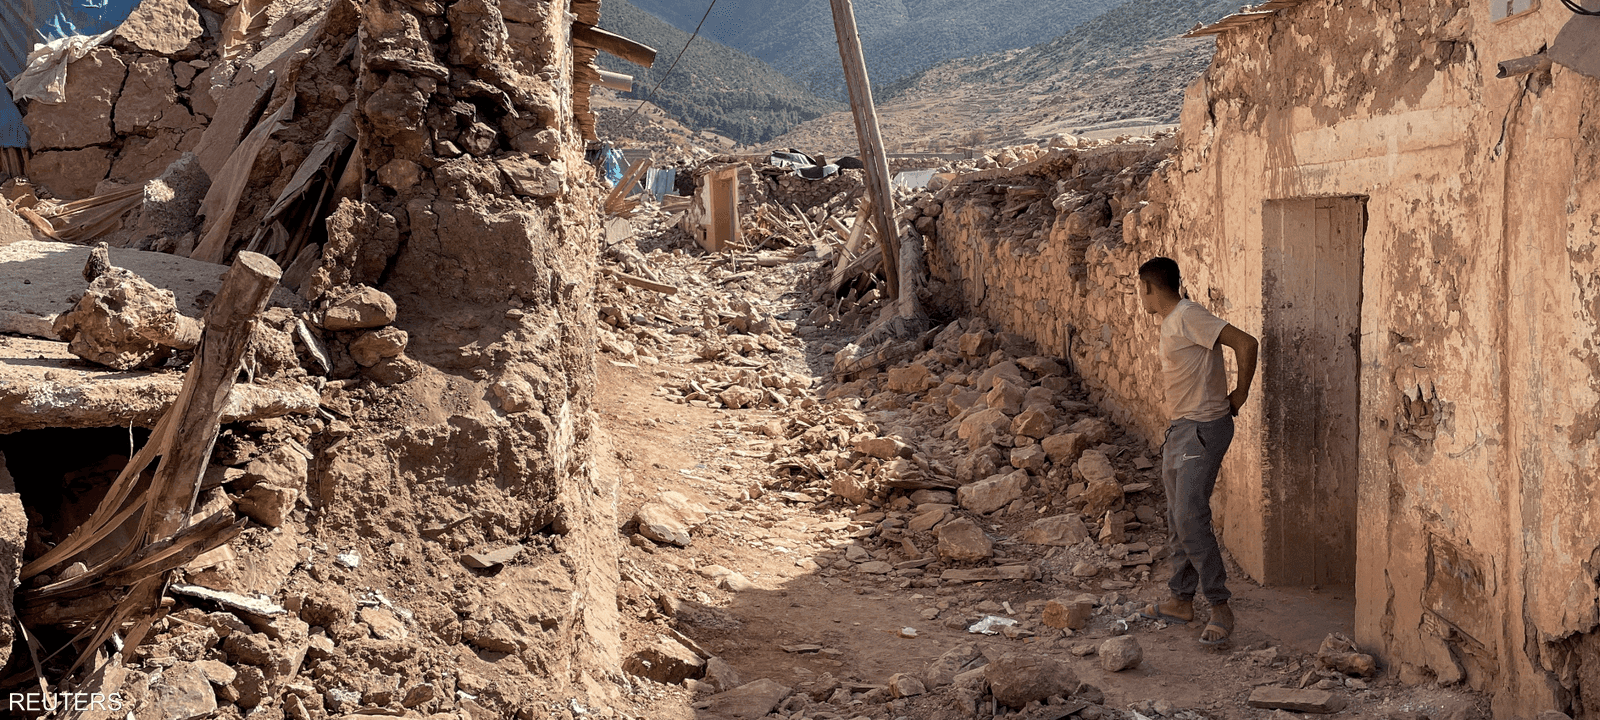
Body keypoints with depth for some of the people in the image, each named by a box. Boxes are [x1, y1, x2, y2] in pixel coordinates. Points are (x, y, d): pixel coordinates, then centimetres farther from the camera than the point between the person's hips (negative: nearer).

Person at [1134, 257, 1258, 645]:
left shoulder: (1188, 316, -16)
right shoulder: (1170, 322, 15)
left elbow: (1246, 344, -22)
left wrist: (1240, 394, -12)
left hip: (1204, 428, -10)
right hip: (1179, 428, 10)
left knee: (1191, 518, -14)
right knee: (1177, 521, 13)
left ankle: (1220, 608, -8)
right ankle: (1182, 601, 22)